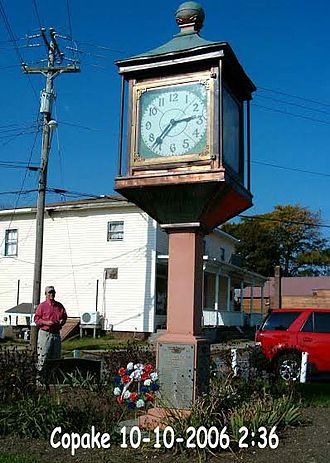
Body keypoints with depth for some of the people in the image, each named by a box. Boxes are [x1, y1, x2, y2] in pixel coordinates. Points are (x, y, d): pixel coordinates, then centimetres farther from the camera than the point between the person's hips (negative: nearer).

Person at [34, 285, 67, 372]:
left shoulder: (59, 306, 13)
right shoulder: (42, 305, -1)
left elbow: (64, 316, 20)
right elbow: (36, 319, -3)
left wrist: (62, 321, -1)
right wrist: (46, 323, -16)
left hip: (56, 334, 5)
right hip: (45, 333, -5)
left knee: (56, 356, 9)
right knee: (43, 356, -7)